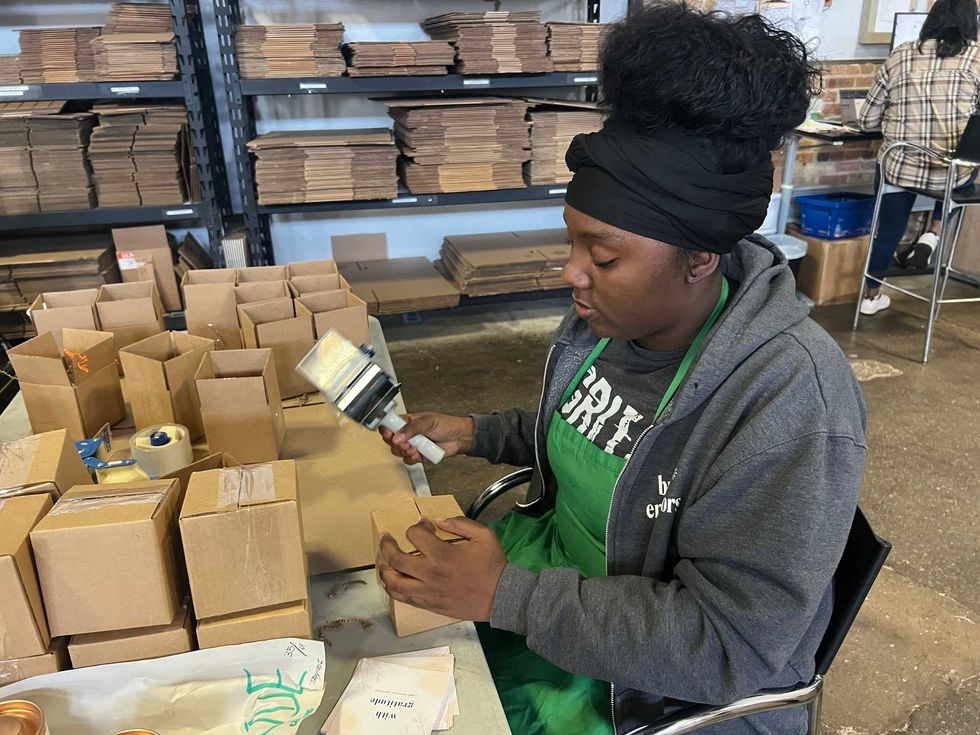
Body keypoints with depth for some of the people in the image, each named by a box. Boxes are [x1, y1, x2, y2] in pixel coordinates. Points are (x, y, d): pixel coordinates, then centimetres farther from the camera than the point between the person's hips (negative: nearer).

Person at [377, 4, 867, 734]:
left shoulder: (787, 399, -29)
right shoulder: (611, 318, -7)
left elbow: (729, 644, -27)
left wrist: (508, 596, -30)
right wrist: (477, 433, -1)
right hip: (550, 571, 6)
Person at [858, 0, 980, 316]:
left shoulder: (898, 57, 2)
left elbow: (866, 121, 6)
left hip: (898, 168, 1)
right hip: (952, 174, -1)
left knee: (889, 230, 24)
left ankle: (871, 296, 39)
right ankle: (932, 235, 20)